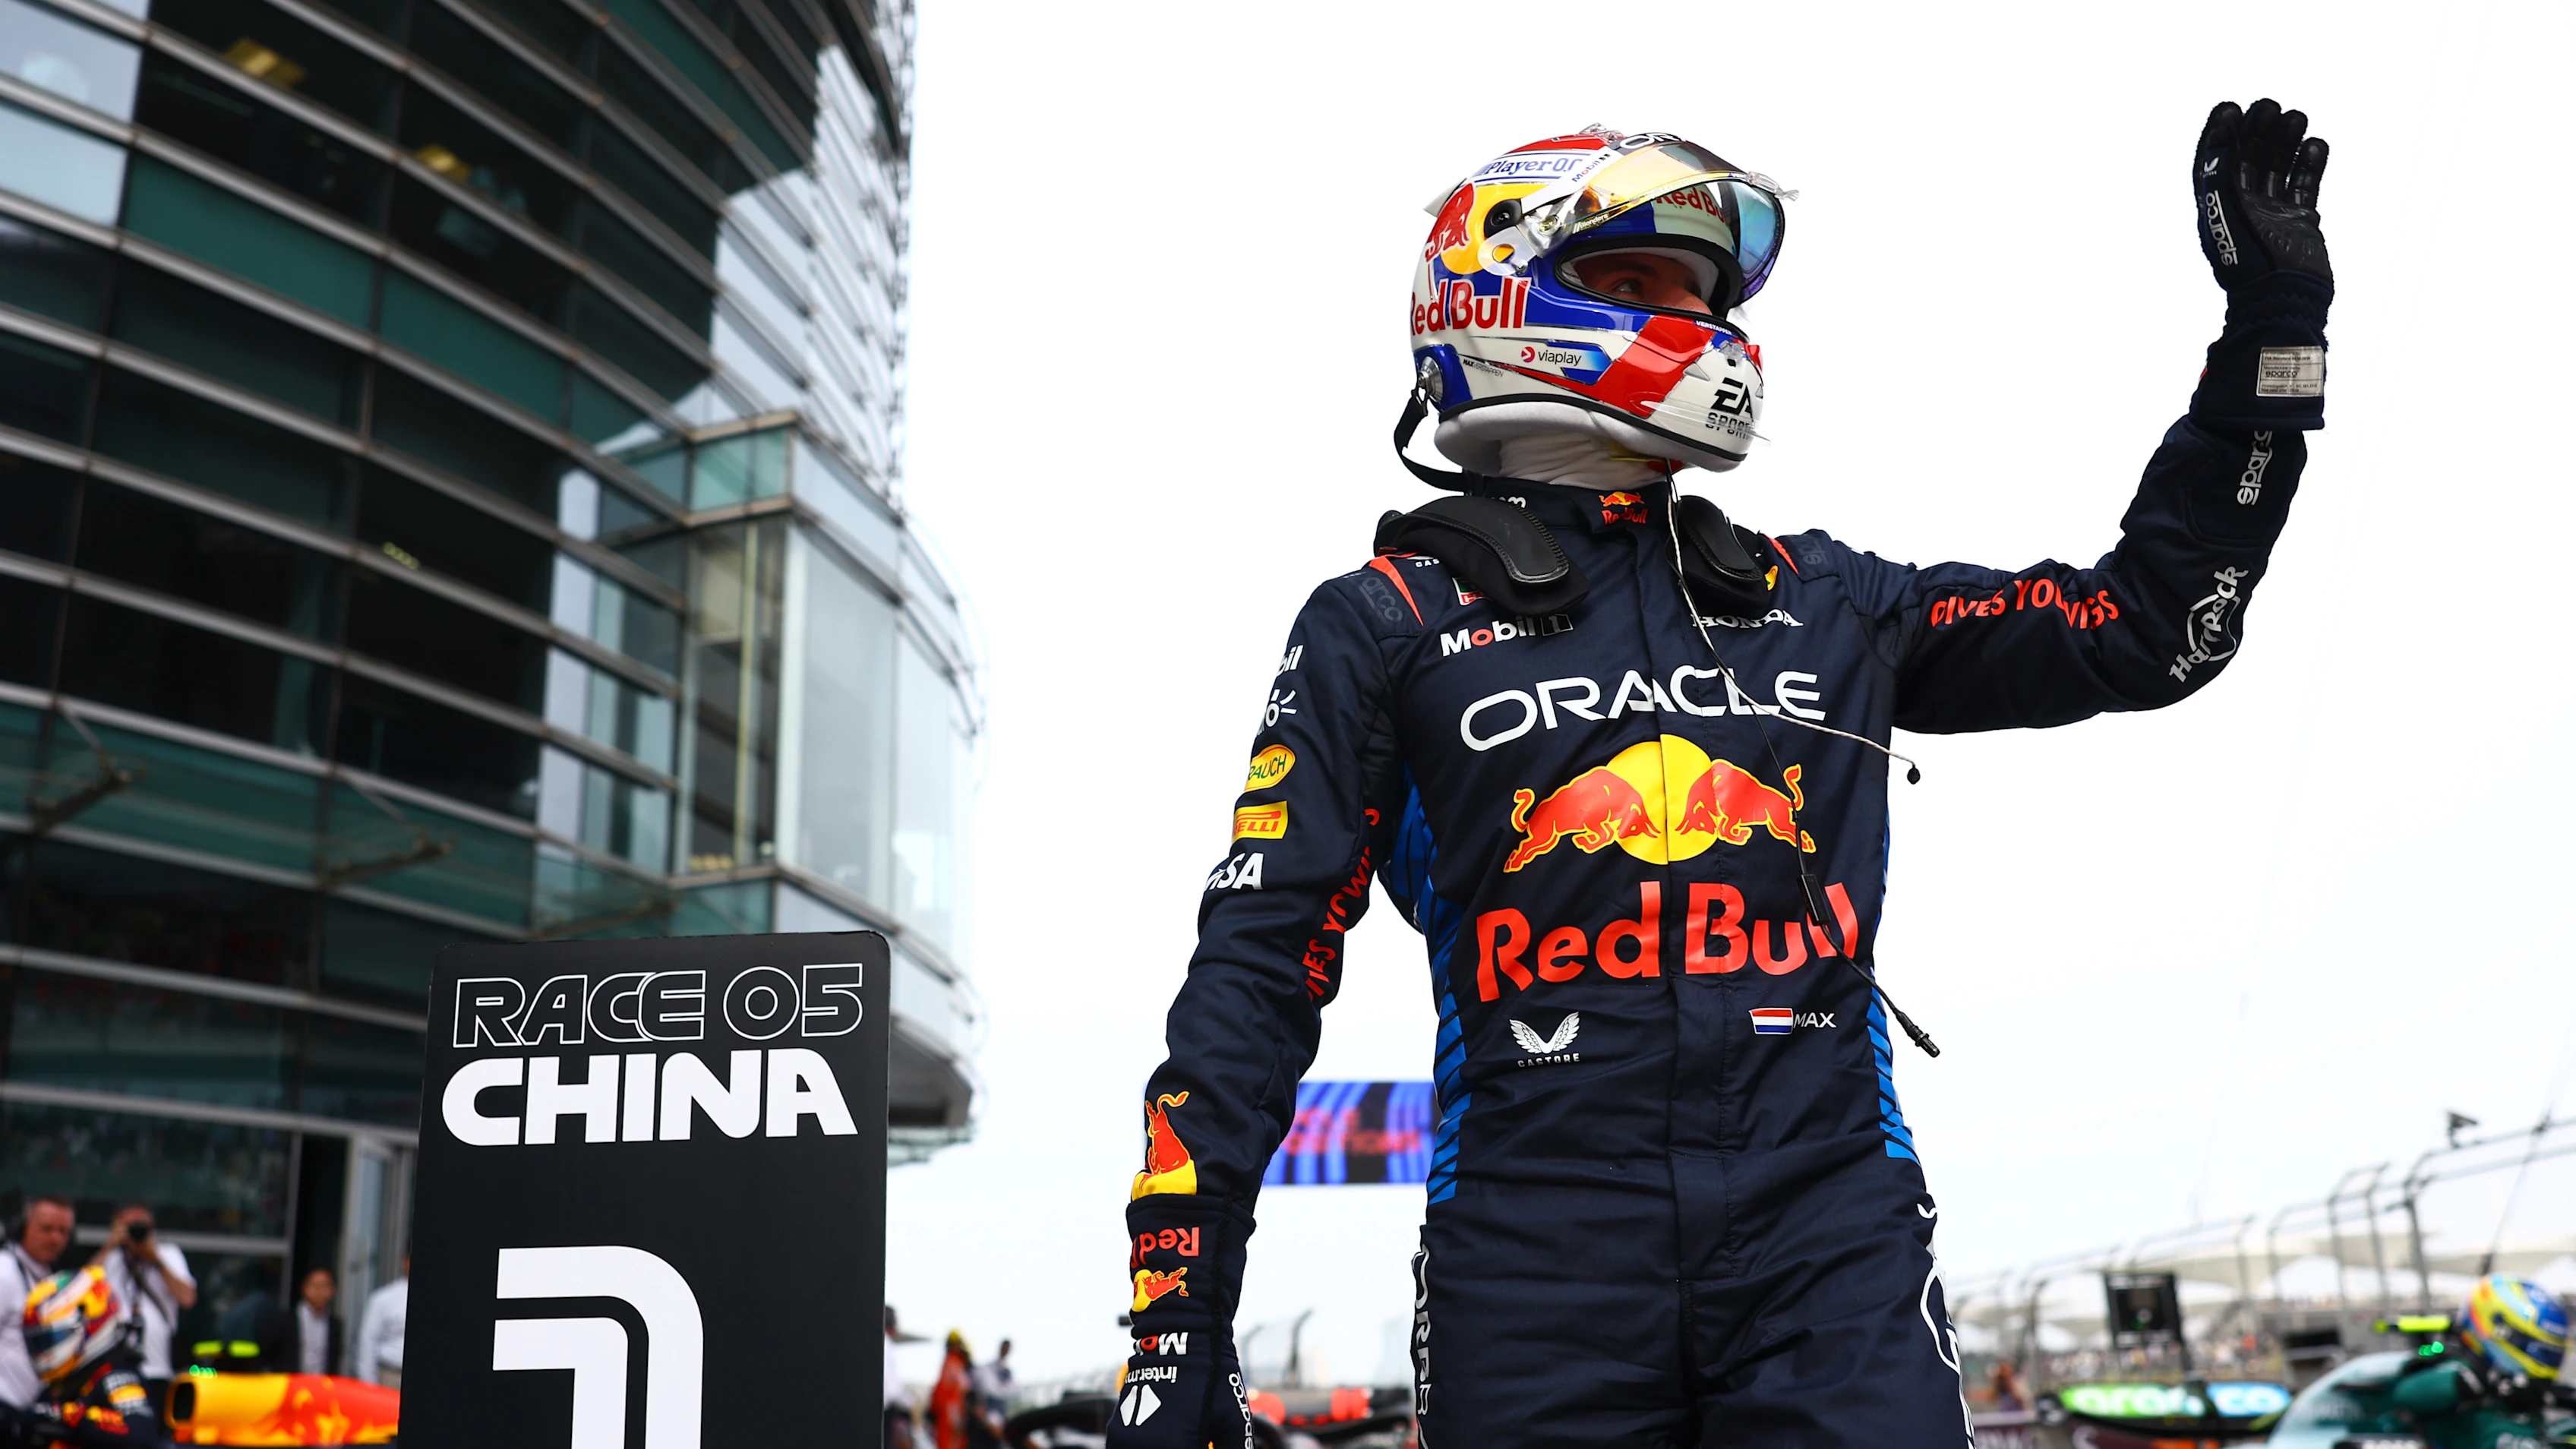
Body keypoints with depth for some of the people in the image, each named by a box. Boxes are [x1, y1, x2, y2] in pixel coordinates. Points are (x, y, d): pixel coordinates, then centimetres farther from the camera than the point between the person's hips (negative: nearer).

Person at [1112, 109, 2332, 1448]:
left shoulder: (1821, 600, 15)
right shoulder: (1391, 622, 4)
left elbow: (2149, 627, 21)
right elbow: (1260, 965, 1)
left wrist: (2274, 325, 18)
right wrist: (1173, 1321, -4)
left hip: (1832, 1232, 3)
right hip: (1537, 1259, -2)